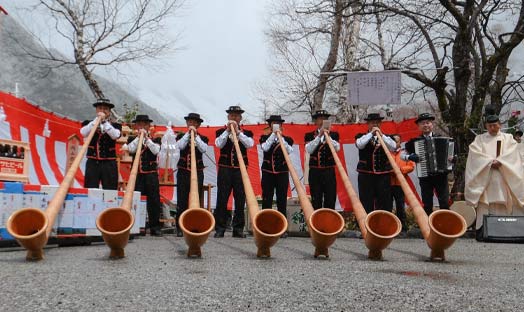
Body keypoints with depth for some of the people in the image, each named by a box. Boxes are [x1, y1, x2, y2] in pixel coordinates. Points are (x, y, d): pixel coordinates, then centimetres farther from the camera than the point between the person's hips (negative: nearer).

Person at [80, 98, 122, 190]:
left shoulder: (115, 125, 9)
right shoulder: (88, 123, 11)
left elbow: (115, 135, -12)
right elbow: (83, 133, -10)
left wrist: (105, 121, -16)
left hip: (109, 165, 0)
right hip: (92, 163, 0)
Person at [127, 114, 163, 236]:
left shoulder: (155, 139, 10)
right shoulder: (132, 139, 11)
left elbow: (155, 151, -9)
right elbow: (131, 149, -8)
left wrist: (146, 138, -11)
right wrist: (138, 137, -9)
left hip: (151, 174, 0)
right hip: (136, 173, 0)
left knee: (153, 200, 1)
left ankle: (155, 227, 9)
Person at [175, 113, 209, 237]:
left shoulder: (203, 138, 10)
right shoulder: (181, 136, 9)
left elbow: (203, 149, -10)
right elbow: (180, 146, -11)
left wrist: (196, 135, -11)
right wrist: (188, 133, -11)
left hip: (198, 172, 1)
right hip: (183, 172, 0)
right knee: (181, 200, -2)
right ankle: (180, 228, 5)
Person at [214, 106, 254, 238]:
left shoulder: (246, 132, 11)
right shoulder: (221, 131, 10)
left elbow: (249, 144, -8)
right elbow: (219, 144, -8)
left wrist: (238, 132, -13)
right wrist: (227, 131, -12)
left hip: (240, 169, 1)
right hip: (225, 169, -1)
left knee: (240, 199, 2)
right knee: (222, 199, -2)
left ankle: (238, 229, 10)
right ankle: (220, 228, 5)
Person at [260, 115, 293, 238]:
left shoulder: (287, 139, 9)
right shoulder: (265, 138, 7)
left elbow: (289, 151, -9)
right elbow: (265, 148, -13)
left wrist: (281, 137, -14)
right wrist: (273, 134, -13)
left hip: (282, 173, 1)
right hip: (268, 172, 0)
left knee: (282, 201, 2)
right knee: (267, 200, 0)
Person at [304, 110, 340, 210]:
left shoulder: (334, 134, 7)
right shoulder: (309, 135, 4)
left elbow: (337, 148, -8)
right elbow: (309, 150, -12)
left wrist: (328, 136, -19)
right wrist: (319, 136, -18)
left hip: (329, 171, 1)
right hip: (315, 172, -1)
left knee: (330, 200, 3)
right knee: (316, 201, 5)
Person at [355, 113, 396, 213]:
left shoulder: (386, 137, 12)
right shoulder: (361, 136, 8)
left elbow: (393, 147, -7)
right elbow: (360, 145, -15)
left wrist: (381, 135, -14)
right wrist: (371, 134, -13)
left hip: (383, 175, 2)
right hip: (366, 175, -2)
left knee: (385, 204, 3)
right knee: (366, 204, 1)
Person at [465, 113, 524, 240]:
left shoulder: (508, 138, 14)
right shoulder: (479, 139, 13)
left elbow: (511, 153, -2)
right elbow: (476, 154, -2)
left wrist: (500, 161, -17)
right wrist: (490, 162, -14)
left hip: (503, 177, 0)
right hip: (485, 177, 0)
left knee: (502, 203, -3)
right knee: (484, 203, -7)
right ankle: (482, 228, -7)